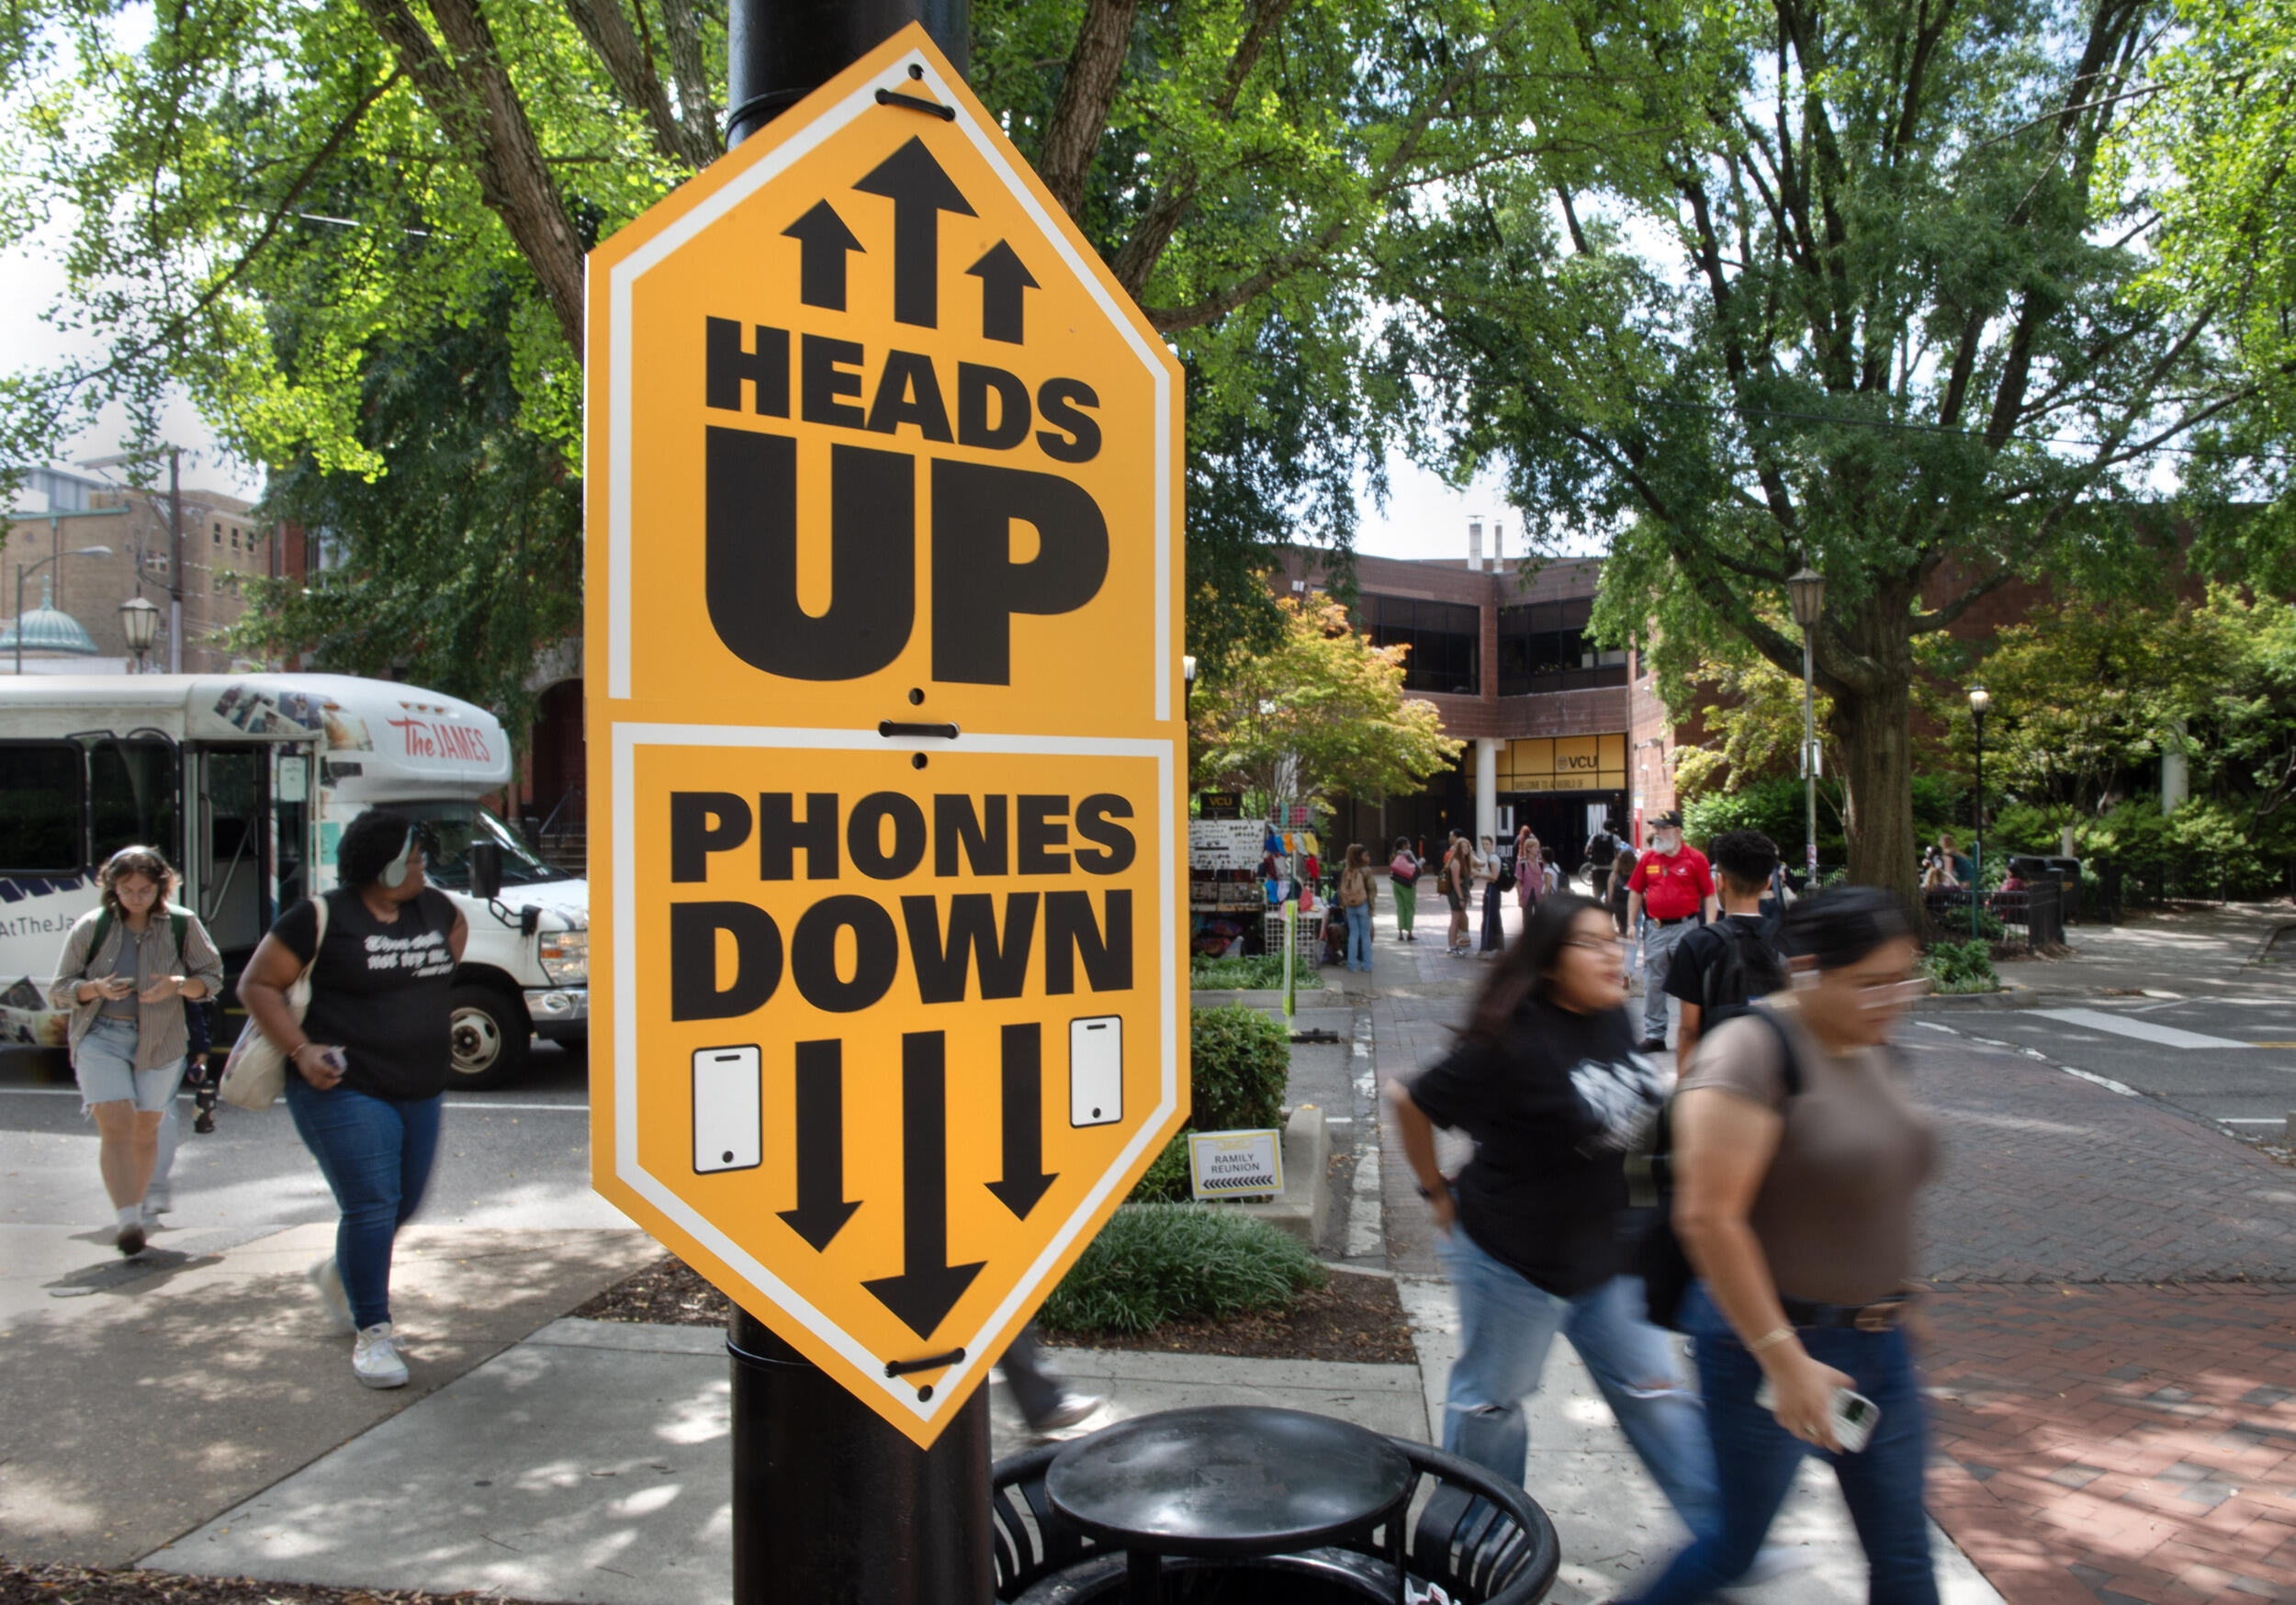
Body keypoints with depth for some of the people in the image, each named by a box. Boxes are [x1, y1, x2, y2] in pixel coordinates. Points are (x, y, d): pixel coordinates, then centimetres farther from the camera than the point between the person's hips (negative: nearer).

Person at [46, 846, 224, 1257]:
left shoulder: (182, 924, -2)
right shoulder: (91, 927, -3)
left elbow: (212, 977, 4)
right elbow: (60, 991, 2)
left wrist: (177, 985, -17)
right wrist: (97, 988, -19)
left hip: (159, 1039, 2)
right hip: (101, 1036, -1)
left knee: (146, 1130, 11)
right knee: (116, 1125, -16)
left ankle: (135, 1208, 30)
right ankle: (126, 1221, -22)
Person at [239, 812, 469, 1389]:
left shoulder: (432, 907, 7)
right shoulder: (321, 918, -11)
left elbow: (457, 931, 31)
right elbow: (256, 984, -7)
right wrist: (301, 1050, -17)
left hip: (421, 1091, 7)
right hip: (346, 1089, -7)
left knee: (403, 1205, 16)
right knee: (372, 1207, -11)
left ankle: (338, 1275, 45)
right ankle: (372, 1333, 2)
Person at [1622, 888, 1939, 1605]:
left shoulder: (1867, 1048, 5)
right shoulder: (1753, 1051, -22)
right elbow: (1708, 1218, -26)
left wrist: (1884, 1316, 21)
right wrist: (1784, 1359, -25)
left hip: (1874, 1342, 8)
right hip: (1768, 1339, -8)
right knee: (1735, 1544, 8)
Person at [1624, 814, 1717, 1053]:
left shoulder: (1695, 858, -2)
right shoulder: (1648, 858, 8)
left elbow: (1709, 895, -1)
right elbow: (1636, 892, 15)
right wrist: (1631, 924, 8)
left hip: (1685, 927, -4)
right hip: (1655, 929, 4)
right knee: (1653, 983, 6)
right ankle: (1654, 1036, 14)